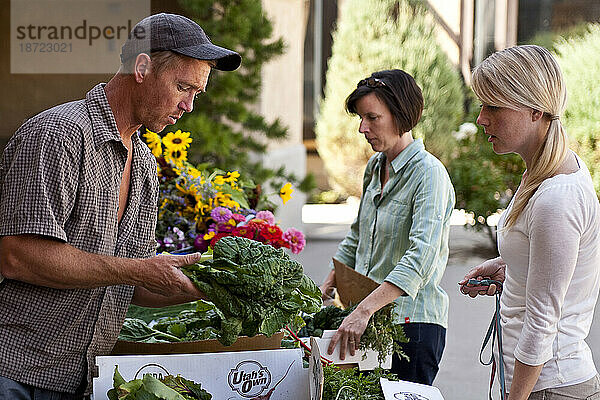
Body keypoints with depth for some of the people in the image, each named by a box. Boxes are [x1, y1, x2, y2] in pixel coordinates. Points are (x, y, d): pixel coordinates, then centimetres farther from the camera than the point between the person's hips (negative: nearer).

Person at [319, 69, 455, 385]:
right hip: (370, 319, 7)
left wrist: (363, 311, -34)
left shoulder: (429, 174, -14)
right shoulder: (375, 167, 11)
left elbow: (421, 257, -27)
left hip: (412, 323, -7)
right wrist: (326, 288, 15)